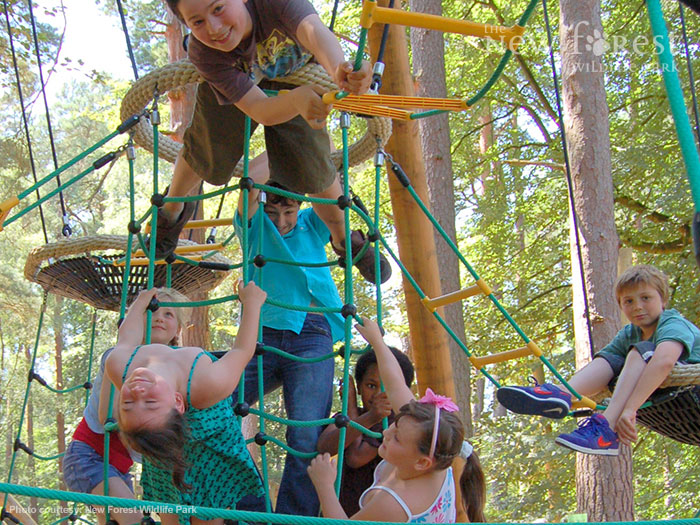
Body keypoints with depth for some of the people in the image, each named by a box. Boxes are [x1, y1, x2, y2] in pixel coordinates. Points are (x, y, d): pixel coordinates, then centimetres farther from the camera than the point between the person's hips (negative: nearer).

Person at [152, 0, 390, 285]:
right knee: (209, 156, -1)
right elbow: (262, 112, -46)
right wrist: (297, 100, -68)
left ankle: (345, 240, 17)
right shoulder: (203, 54, -40)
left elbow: (314, 30, -66)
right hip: (231, 83, 0)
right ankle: (173, 208, 34)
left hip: (293, 75, 0)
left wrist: (340, 71, -87)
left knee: (311, 167, -8)